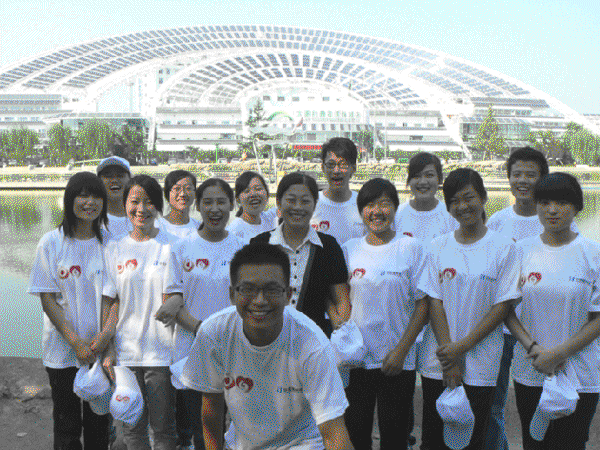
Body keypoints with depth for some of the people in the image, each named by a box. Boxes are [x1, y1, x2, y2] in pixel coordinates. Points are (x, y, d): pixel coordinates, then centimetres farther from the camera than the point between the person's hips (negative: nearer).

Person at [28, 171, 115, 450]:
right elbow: (47, 299, -6)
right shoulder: (52, 242, -5)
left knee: (99, 421, 12)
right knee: (67, 425, 10)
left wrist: (106, 333, -15)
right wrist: (76, 342, -13)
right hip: (63, 351, -1)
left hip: (101, 349, 2)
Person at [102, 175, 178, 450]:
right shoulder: (114, 249, 5)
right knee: (132, 426, 11)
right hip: (125, 352, 2)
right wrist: (108, 349, -1)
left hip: (162, 352, -2)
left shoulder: (173, 246, -2)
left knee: (163, 427, 7)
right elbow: (108, 303, 6)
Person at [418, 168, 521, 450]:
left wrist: (462, 347, -12)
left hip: (480, 364, -2)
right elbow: (434, 302, 0)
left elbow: (503, 306, -5)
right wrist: (448, 358, -9)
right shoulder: (439, 246, 4)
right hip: (437, 362, 2)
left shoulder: (503, 247, -2)